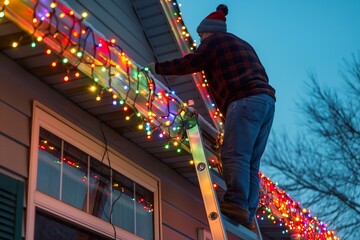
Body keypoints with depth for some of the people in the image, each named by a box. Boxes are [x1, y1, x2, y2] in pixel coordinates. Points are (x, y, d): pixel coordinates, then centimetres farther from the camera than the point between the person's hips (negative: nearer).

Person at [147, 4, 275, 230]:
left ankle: (237, 203, -29)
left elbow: (190, 63, 1)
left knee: (235, 154, -16)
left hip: (246, 99, -8)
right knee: (251, 162, 1)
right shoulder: (243, 44, 34)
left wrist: (158, 67, 10)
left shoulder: (215, 39, 10)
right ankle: (248, 216, -6)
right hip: (267, 100, 8)